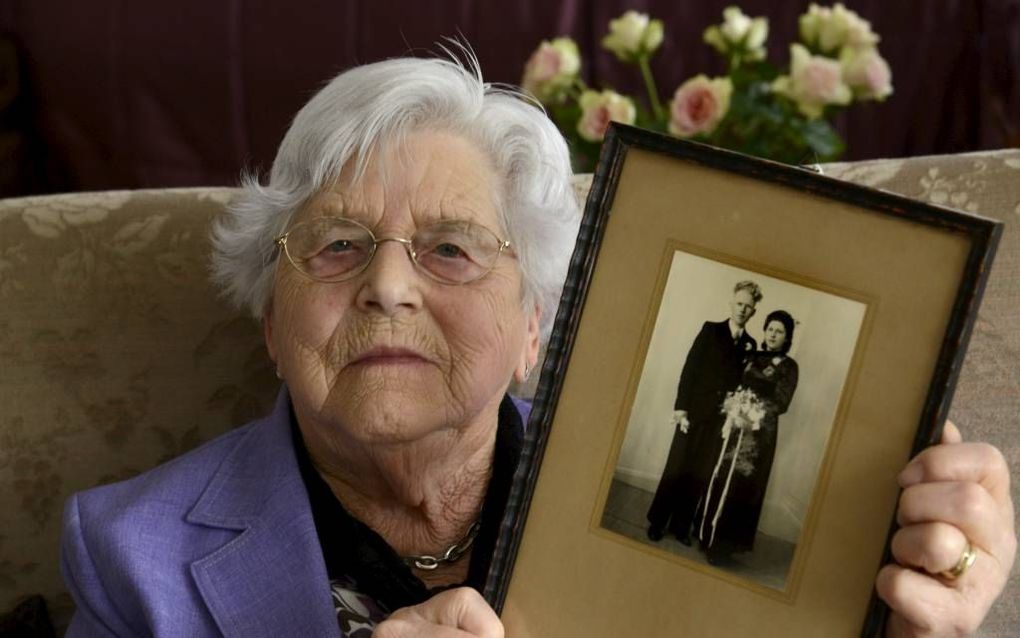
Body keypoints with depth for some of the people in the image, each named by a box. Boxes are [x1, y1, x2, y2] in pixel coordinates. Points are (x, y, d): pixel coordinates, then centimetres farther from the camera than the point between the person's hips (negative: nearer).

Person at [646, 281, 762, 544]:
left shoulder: (750, 344, 9)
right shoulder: (711, 330, 2)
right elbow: (690, 368, -3)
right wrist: (681, 406, -10)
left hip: (722, 419, 2)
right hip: (695, 411, -2)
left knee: (700, 475, 4)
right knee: (677, 469, 1)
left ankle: (681, 525, 12)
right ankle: (657, 522, 11)